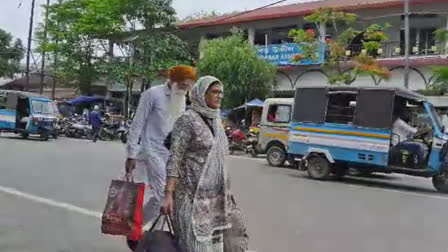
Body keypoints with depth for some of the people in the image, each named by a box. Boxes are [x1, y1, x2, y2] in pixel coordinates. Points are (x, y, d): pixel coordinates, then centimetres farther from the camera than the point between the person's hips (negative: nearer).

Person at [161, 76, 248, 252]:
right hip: (192, 195, -7)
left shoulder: (216, 121, 11)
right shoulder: (187, 120, -11)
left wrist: (225, 191, 16)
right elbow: (174, 160, -15)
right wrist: (169, 194, -21)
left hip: (214, 196, 7)